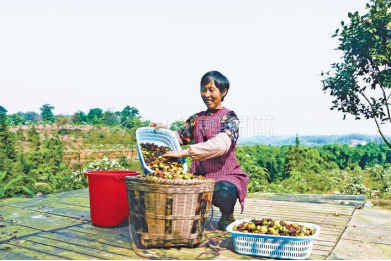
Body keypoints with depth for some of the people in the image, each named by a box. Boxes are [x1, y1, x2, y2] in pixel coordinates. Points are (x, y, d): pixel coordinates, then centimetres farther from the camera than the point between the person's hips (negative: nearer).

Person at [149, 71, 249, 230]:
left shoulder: (229, 117, -5)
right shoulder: (196, 119, 13)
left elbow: (220, 145, -23)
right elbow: (180, 137, 22)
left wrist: (185, 152, -29)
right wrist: (164, 130, 0)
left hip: (225, 175, -4)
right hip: (199, 175, 4)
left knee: (223, 193, -37)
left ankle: (227, 217, 1)